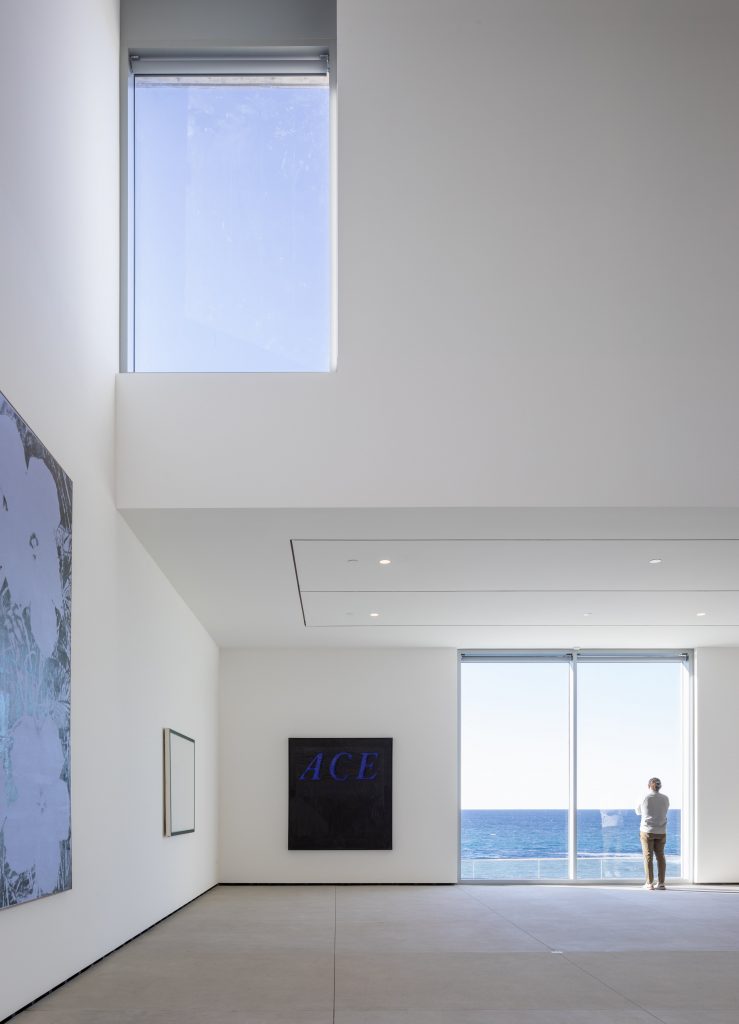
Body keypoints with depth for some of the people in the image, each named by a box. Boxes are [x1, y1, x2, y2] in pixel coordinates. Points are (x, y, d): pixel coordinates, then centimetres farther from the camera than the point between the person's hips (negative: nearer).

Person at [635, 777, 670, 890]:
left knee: (648, 857, 0)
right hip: (661, 832, 3)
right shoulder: (665, 799, 0)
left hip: (647, 831, -3)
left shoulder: (645, 798, -10)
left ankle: (649, 883, -2)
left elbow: (638, 811, 8)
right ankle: (661, 883, 7)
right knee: (660, 857, 10)